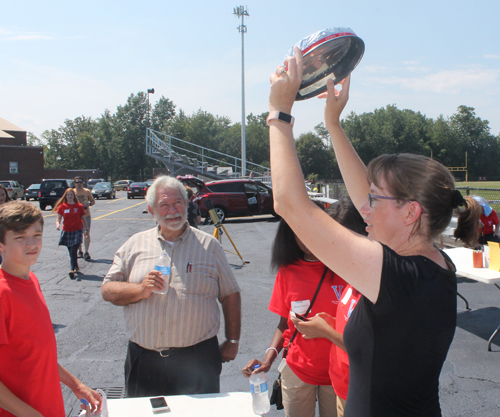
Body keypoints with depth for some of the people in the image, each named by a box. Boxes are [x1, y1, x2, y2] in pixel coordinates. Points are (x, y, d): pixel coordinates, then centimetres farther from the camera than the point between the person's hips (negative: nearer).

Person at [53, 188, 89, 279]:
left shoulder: (79, 206, 3)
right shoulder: (62, 207, 4)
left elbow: (83, 218, 11)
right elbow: (58, 218, 2)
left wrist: (86, 228, 12)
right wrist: (57, 224, -19)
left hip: (77, 230, -2)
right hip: (66, 231, 3)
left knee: (73, 251, -15)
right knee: (71, 252, 11)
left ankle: (73, 269, -20)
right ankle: (76, 267, 28)